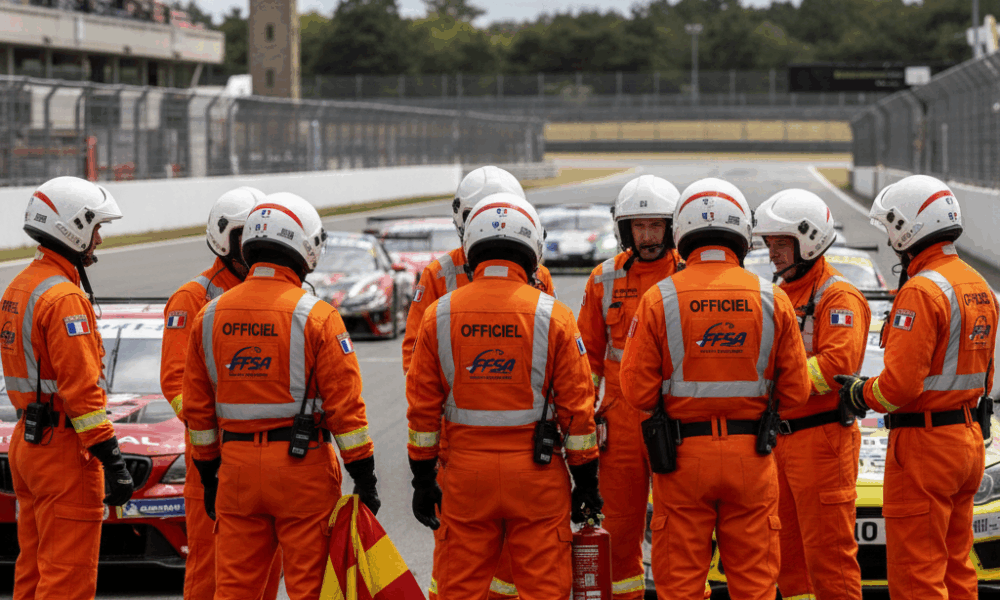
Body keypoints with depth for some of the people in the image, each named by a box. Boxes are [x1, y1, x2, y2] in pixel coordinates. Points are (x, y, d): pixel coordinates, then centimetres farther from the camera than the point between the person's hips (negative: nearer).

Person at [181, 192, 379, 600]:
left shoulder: (210, 316, 6)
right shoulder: (314, 315, -9)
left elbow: (198, 408, 11)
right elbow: (344, 404, -10)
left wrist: (207, 474, 20)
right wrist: (364, 474, -3)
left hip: (238, 464, 4)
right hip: (302, 463, -4)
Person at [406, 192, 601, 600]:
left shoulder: (440, 314, 1)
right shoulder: (551, 314, -4)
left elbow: (422, 405, 3)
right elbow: (576, 405, -3)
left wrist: (422, 476, 11)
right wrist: (586, 478, 5)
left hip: (464, 473, 2)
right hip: (536, 473, -1)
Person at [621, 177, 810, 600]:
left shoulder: (658, 300, -6)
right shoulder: (773, 300, -2)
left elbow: (637, 391, -7)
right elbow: (795, 393, 1)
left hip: (682, 455, -1)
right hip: (751, 455, 1)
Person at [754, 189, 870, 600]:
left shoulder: (838, 297, -10)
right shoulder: (779, 295, 17)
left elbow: (836, 365, -22)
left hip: (822, 439, -9)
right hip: (780, 438, 9)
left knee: (829, 551, -6)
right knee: (788, 551, 13)